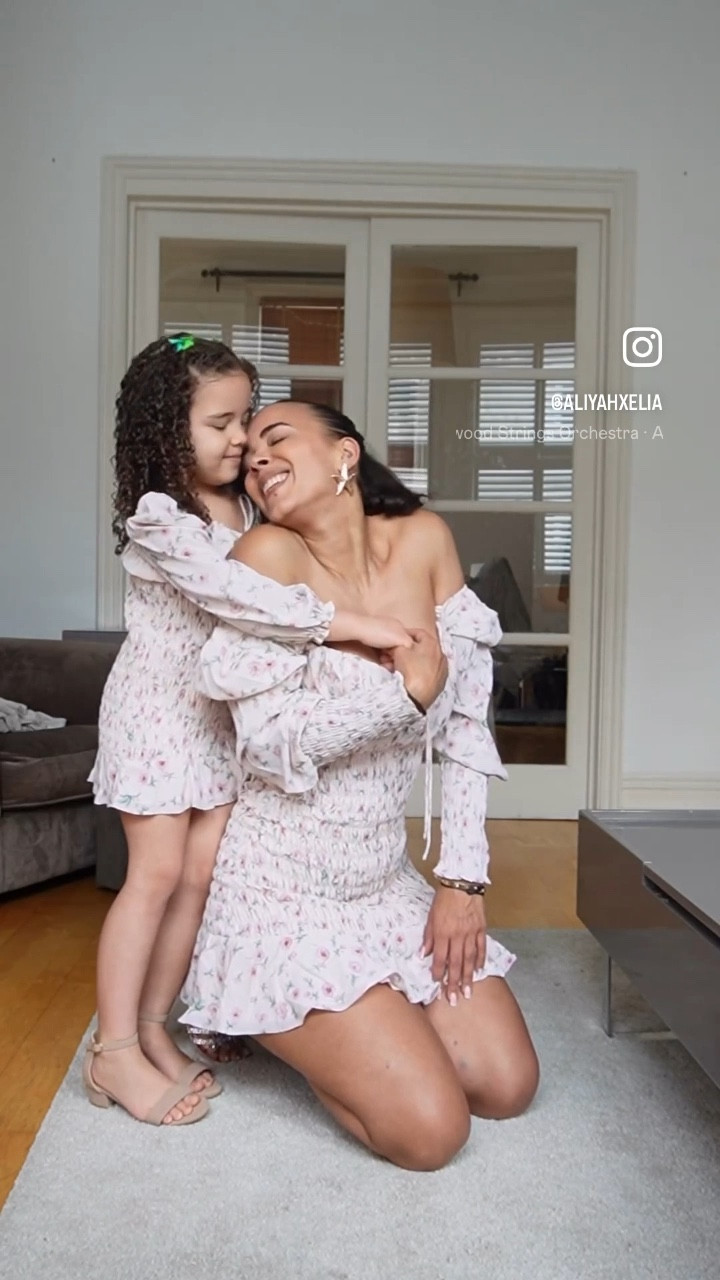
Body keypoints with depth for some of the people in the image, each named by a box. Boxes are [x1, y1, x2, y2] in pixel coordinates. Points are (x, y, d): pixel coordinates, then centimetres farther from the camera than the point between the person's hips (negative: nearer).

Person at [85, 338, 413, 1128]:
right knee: (156, 873, -4)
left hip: (222, 710, 7)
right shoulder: (157, 519, -21)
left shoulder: (244, 507, 5)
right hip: (157, 708, -7)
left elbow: (256, 592, 15)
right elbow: (231, 593, -35)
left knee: (204, 870, 5)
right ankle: (114, 1051, 10)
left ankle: (150, 1026, 19)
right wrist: (348, 624, -38)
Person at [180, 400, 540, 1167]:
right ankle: (276, 1025, 16)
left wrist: (461, 878, -3)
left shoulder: (423, 540, -4)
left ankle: (325, 1027, 25)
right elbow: (267, 744, -20)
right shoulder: (269, 553, -16)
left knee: (507, 1087, 7)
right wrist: (409, 690, -29)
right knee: (431, 1131, -8)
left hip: (387, 884, 5)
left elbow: (464, 730, -1)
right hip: (284, 892, -5)